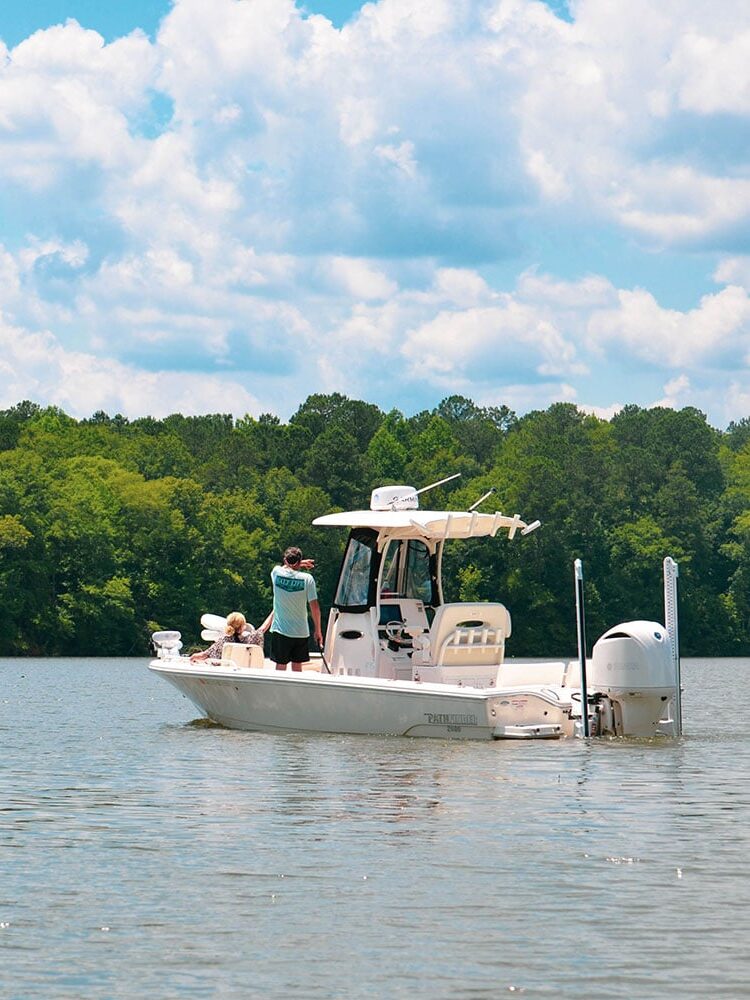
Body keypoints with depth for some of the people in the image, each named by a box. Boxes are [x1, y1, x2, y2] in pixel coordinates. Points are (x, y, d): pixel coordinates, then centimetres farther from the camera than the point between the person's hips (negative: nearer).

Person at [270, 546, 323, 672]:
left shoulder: (277, 573, -4)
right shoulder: (307, 579, -7)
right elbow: (314, 606, -6)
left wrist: (299, 564, 29)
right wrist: (317, 631, 2)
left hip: (280, 630, 0)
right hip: (301, 632, 0)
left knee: (280, 667, 1)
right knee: (297, 667, 9)